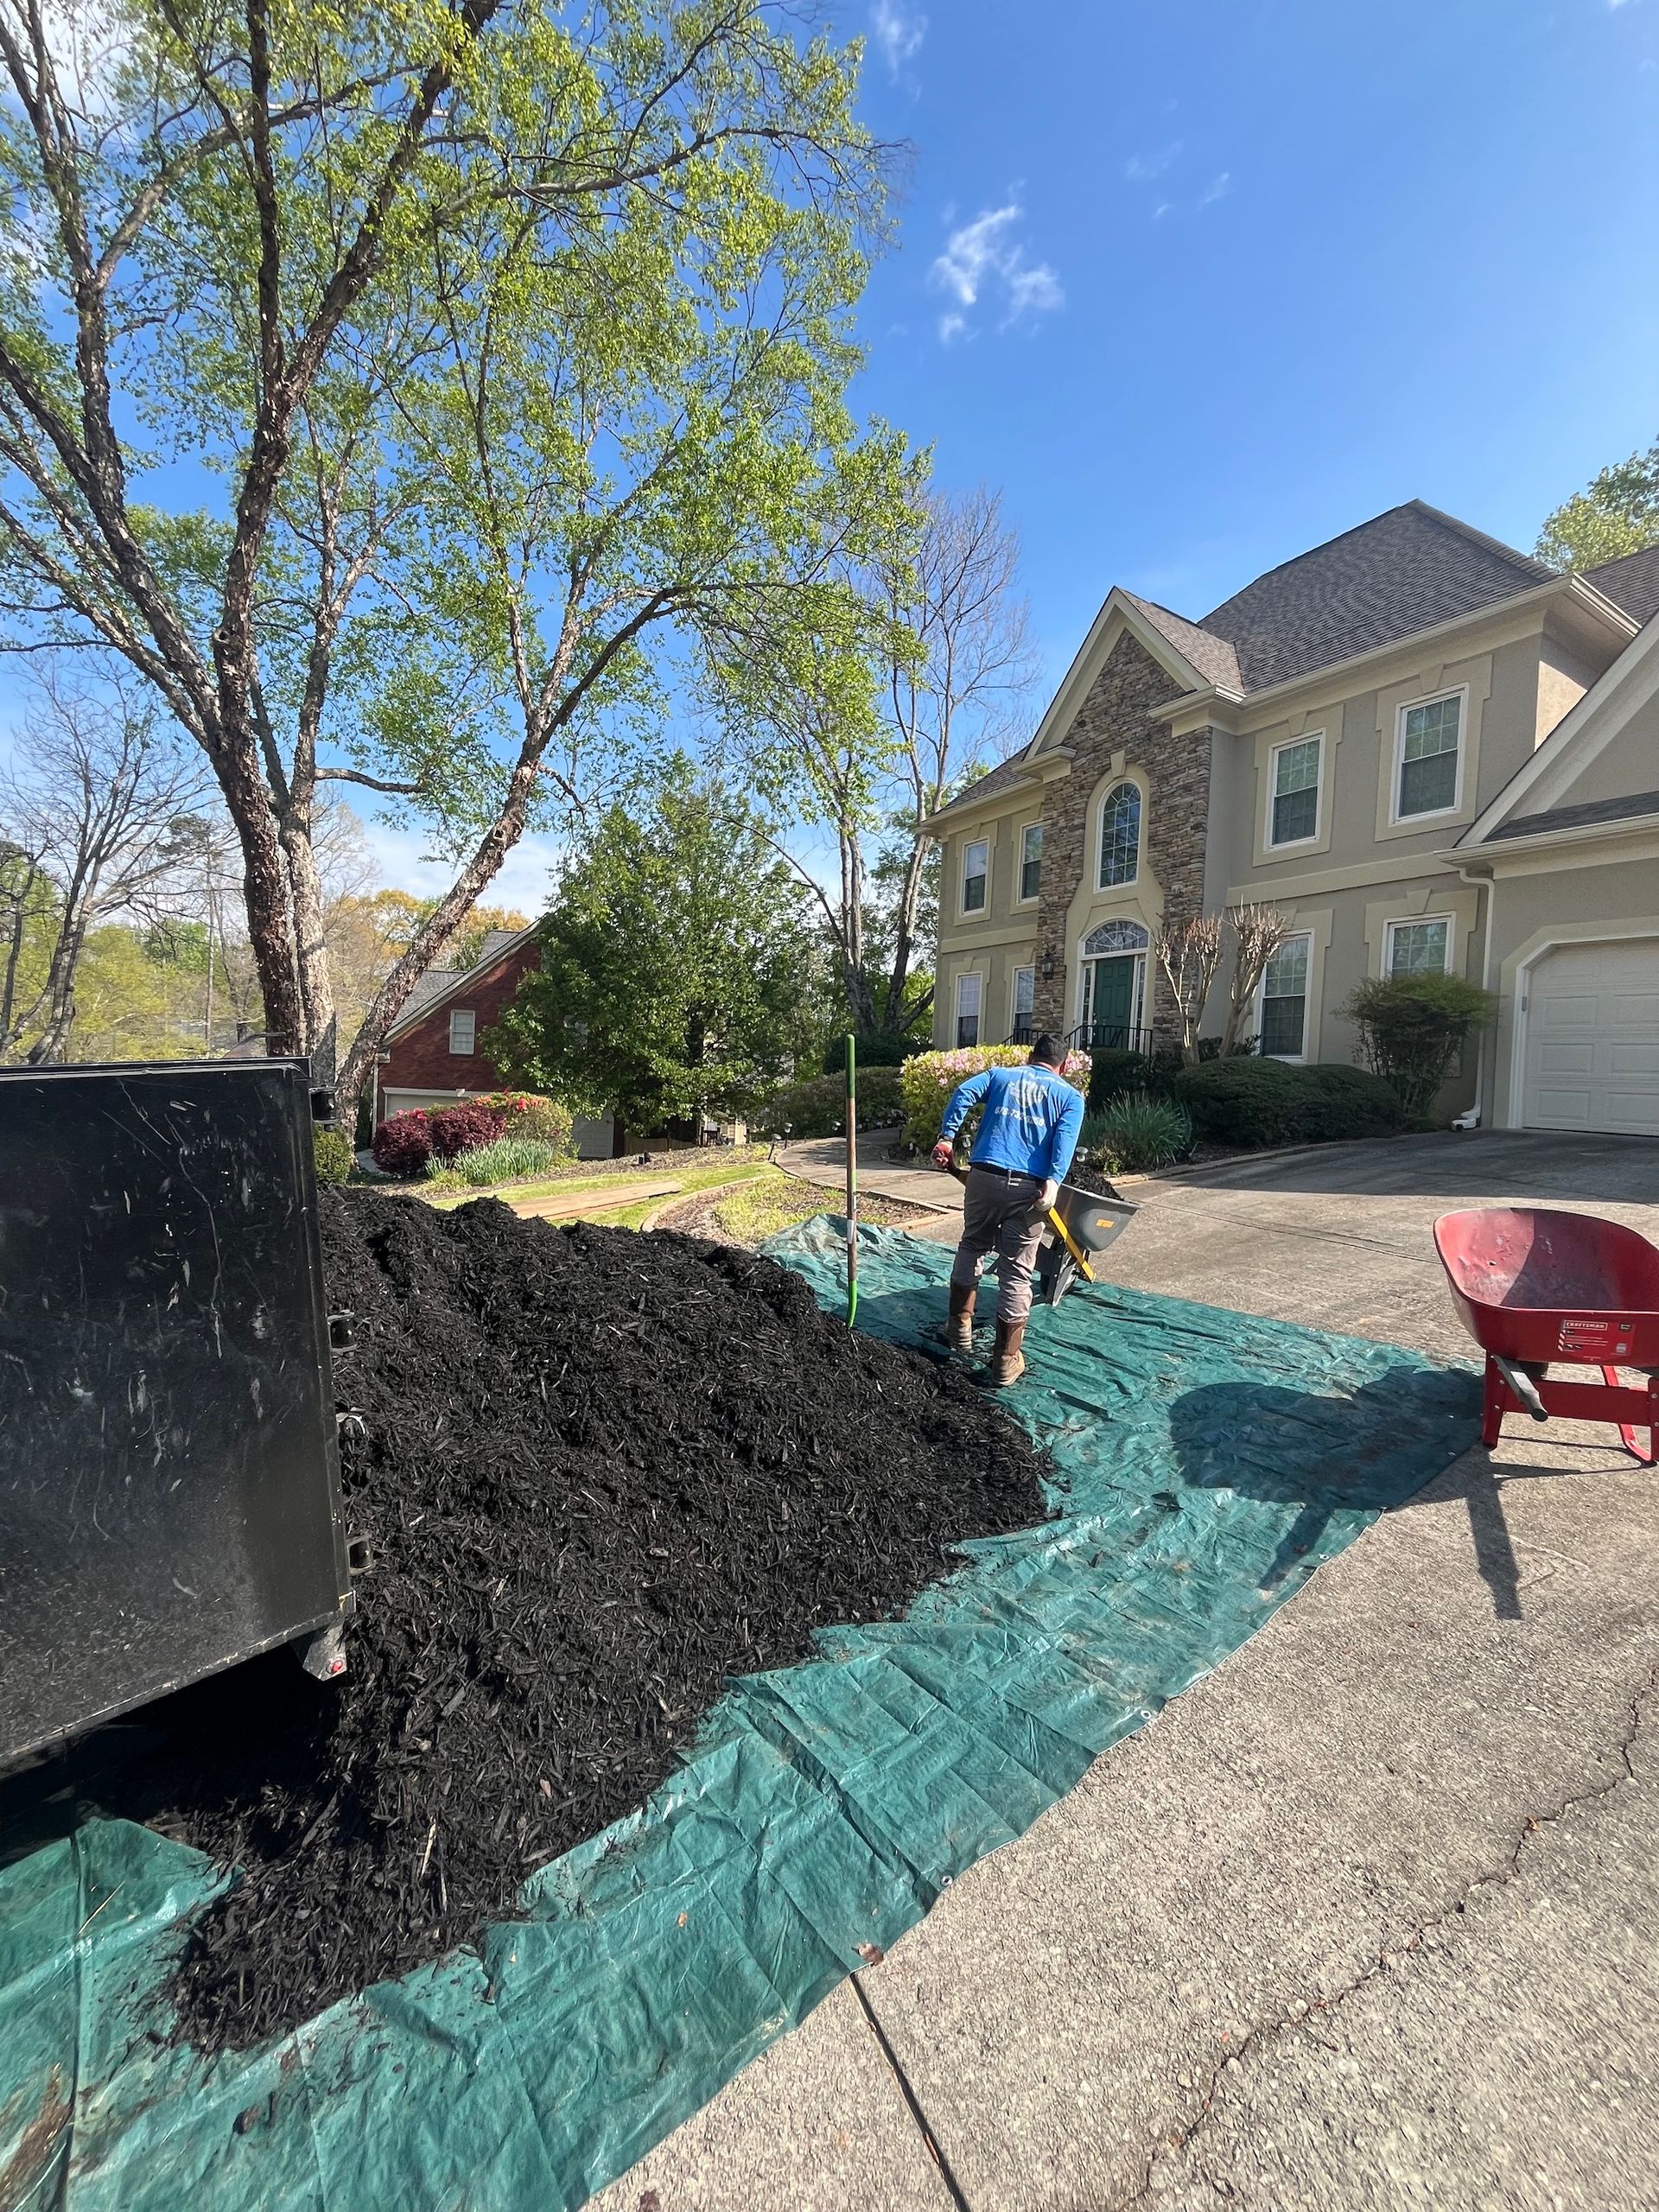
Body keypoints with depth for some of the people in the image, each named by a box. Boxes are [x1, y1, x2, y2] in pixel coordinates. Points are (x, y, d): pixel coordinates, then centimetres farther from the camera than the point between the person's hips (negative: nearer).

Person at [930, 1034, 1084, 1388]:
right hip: (1029, 1187, -2)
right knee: (1016, 1272, 5)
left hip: (984, 1176, 2)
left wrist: (946, 1137, -5)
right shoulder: (1071, 1095, 15)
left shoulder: (1000, 1074, 20)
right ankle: (1005, 1361, 11)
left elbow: (963, 1092, 0)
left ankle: (960, 1328, 31)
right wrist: (1054, 1182, -16)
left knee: (972, 1247, 24)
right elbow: (1065, 1138, -5)